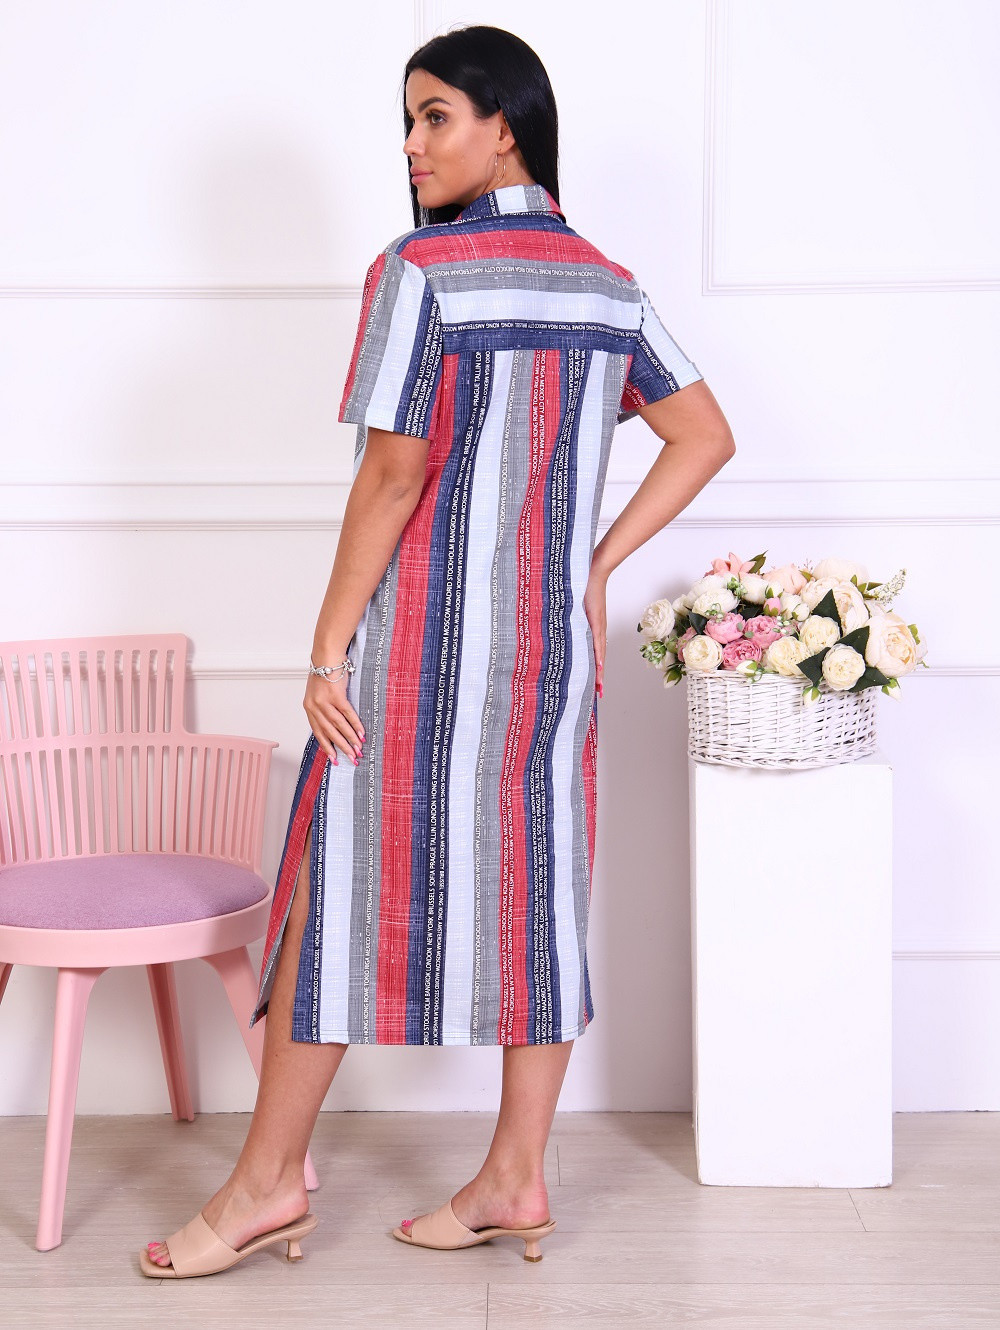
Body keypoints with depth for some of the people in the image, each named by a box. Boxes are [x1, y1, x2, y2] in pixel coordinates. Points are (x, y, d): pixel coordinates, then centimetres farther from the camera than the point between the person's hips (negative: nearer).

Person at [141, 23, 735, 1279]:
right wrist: (595, 563, 7)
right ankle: (514, 1179, 18)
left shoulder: (420, 270, -12)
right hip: (550, 641, 6)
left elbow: (392, 477, -15)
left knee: (344, 883, 4)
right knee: (533, 886, 10)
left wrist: (329, 648, -10)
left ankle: (270, 1178, 14)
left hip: (421, 635, -6)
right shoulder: (609, 285, 8)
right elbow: (705, 438, 8)